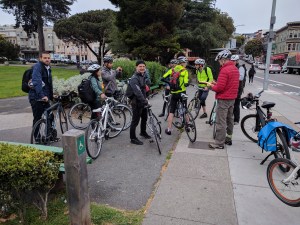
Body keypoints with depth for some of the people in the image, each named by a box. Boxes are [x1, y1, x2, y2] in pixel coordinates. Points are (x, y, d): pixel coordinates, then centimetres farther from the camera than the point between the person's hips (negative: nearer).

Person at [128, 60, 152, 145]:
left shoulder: (143, 75, 9)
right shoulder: (134, 78, -20)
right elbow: (138, 92, -29)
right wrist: (145, 101, -31)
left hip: (143, 101, 9)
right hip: (136, 102, -9)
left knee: (144, 117, 22)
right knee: (135, 120, -2)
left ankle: (143, 132, 42)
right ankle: (133, 138, 9)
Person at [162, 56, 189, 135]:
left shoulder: (173, 69, 3)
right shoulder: (185, 71, -8)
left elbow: (163, 78, -3)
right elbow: (186, 84, -17)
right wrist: (188, 83, 5)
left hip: (174, 93, 2)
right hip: (182, 93, -2)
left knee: (171, 112, 6)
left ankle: (169, 129, 4)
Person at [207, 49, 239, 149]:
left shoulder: (224, 70, -20)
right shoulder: (235, 69, 10)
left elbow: (219, 88, -24)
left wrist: (211, 85, -5)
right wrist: (216, 83, 8)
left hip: (223, 99, -10)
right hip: (232, 98, 10)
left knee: (221, 122, -4)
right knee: (229, 119, 19)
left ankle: (219, 143, 2)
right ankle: (228, 138, 31)